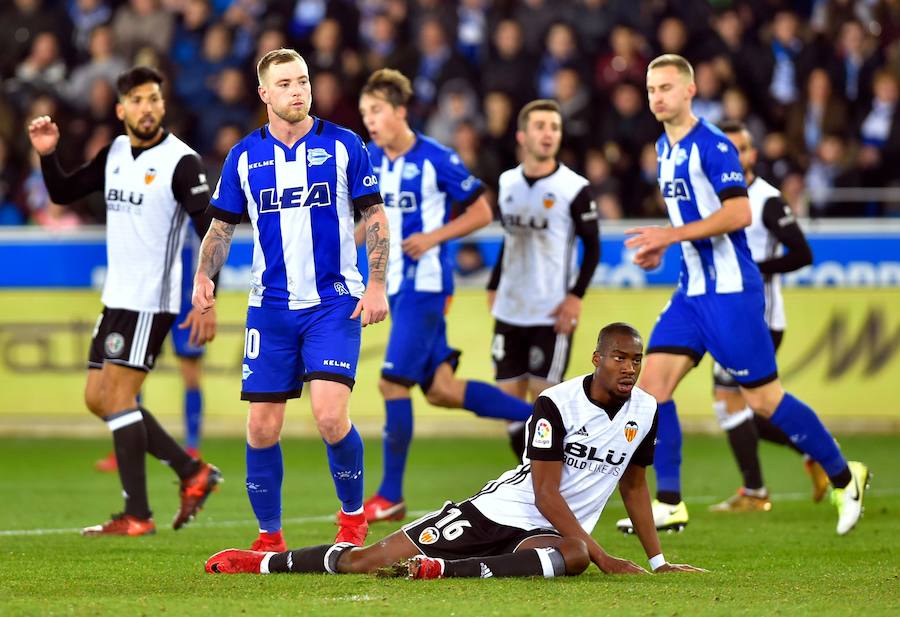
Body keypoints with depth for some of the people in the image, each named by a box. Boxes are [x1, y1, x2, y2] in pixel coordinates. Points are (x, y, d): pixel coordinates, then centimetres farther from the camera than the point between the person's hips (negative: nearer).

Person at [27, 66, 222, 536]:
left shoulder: (180, 162, -13)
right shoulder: (114, 154, 9)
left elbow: (211, 233, -16)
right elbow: (63, 193, 17)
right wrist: (48, 155, -2)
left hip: (151, 301, -8)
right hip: (117, 298, 8)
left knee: (117, 395, -11)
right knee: (98, 398, 9)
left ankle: (137, 515, -7)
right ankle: (192, 472, 18)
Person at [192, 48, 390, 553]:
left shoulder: (344, 146, 0)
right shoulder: (244, 156, 6)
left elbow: (375, 218, 3)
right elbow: (222, 226, 13)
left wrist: (377, 284, -8)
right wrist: (204, 275, -5)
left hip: (335, 303, -3)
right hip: (270, 308, 3)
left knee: (330, 416, -17)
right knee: (263, 427, 0)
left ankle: (354, 515, 7)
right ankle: (270, 536, 15)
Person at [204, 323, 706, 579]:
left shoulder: (645, 411, 2)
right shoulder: (557, 404, -14)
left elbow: (634, 487, 17)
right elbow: (546, 494, -16)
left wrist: (658, 561, 14)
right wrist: (602, 556, -22)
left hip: (553, 531, 3)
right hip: (503, 510, -2)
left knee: (570, 559, -39)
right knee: (371, 560, -10)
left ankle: (439, 569, -42)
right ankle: (262, 563, 9)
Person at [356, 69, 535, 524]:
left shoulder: (436, 159, -11)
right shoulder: (370, 161, 8)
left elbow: (481, 212, -5)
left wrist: (434, 237, -16)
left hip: (426, 283, -8)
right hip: (395, 284, 8)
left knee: (393, 382, -11)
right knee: (441, 390, 8)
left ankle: (391, 496, -2)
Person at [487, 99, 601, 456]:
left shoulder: (574, 188, -8)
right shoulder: (507, 183, 7)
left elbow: (592, 247, -4)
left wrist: (576, 296, -13)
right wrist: (494, 286, 14)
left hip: (552, 314, -5)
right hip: (509, 312, 5)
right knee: (507, 398, 4)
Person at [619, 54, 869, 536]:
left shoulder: (713, 146, -14)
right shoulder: (665, 149, 13)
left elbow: (738, 213, -24)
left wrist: (671, 235, -26)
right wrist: (659, 245, 11)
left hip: (729, 290, -8)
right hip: (691, 292, 8)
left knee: (763, 399, -2)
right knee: (652, 385, -4)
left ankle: (844, 478, 15)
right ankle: (668, 504, -1)